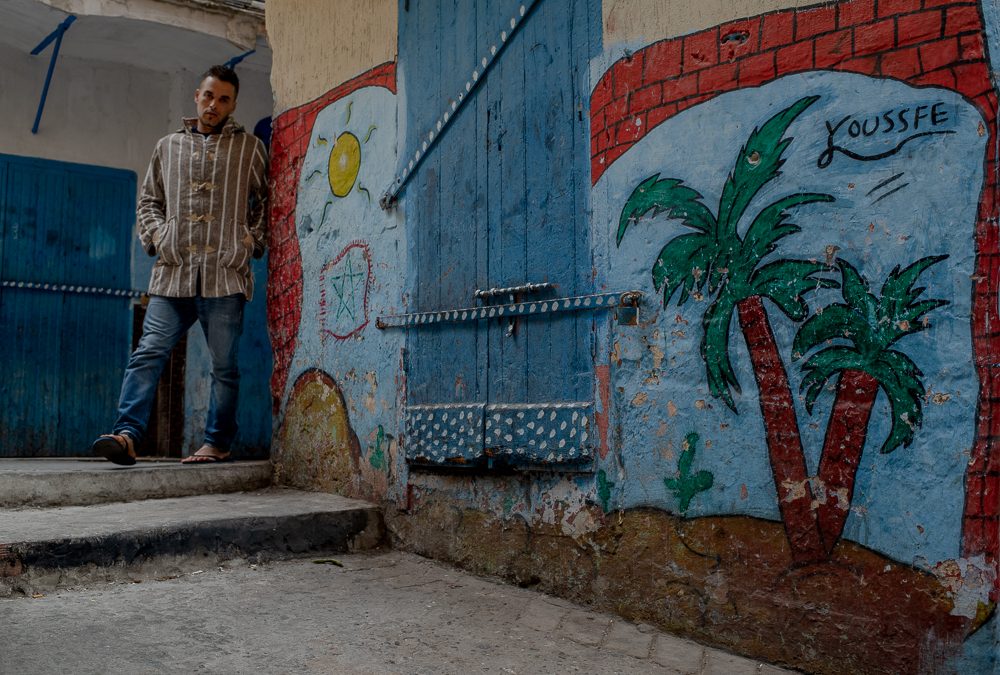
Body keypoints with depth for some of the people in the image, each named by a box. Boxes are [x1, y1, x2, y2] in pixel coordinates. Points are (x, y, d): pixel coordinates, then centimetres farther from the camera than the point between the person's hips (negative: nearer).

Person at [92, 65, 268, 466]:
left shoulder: (249, 148, 12)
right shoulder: (168, 146, 19)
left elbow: (267, 201, 14)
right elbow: (148, 200, 22)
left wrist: (252, 240, 1)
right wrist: (156, 236, 5)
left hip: (225, 275, -2)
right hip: (173, 273, 2)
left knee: (224, 364, 2)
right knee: (148, 353, -10)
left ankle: (218, 442, 12)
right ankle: (127, 434, -15)